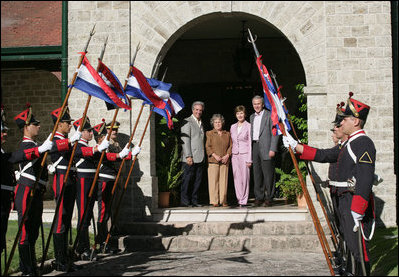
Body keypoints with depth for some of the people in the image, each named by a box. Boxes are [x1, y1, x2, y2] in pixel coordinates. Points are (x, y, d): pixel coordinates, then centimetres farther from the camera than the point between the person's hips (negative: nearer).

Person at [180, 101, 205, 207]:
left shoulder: (201, 123, 20)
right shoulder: (187, 122, -4)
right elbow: (185, 140, -10)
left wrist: (204, 155, 14)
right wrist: (188, 156, -17)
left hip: (200, 158, 7)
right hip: (191, 158, -7)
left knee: (198, 180, 8)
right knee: (187, 179, -5)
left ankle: (194, 200, 14)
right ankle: (184, 201, 0)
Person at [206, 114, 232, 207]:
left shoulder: (227, 134, 16)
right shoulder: (209, 134, 8)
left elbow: (231, 146, 12)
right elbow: (207, 147, 1)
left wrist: (227, 155, -4)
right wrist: (215, 156, -11)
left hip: (225, 161, 2)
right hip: (213, 161, -2)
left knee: (224, 181, 0)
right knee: (214, 181, -4)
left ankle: (223, 201, 6)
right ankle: (214, 201, 0)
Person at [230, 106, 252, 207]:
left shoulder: (248, 126, -1)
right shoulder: (232, 127, 14)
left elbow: (250, 143, -4)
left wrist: (249, 159, -8)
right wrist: (229, 154, 10)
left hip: (244, 154, -5)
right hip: (234, 155, 5)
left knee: (245, 178, -5)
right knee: (237, 178, 3)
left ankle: (244, 200, -1)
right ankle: (239, 199, 8)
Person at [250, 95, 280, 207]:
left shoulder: (269, 115, -1)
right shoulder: (252, 117, 19)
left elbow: (274, 133, -5)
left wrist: (272, 149, -13)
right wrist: (250, 150, 12)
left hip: (266, 147, -6)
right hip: (254, 147, 6)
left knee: (268, 174, -5)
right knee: (257, 174, 6)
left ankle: (269, 198, 1)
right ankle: (259, 197, 11)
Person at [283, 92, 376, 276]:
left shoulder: (364, 144, -15)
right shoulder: (349, 144, 17)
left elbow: (366, 180, -22)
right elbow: (324, 155, 22)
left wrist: (357, 211, -26)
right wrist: (296, 146, 21)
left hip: (357, 204, -10)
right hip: (345, 201, 10)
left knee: (358, 246, -7)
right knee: (350, 245, 16)